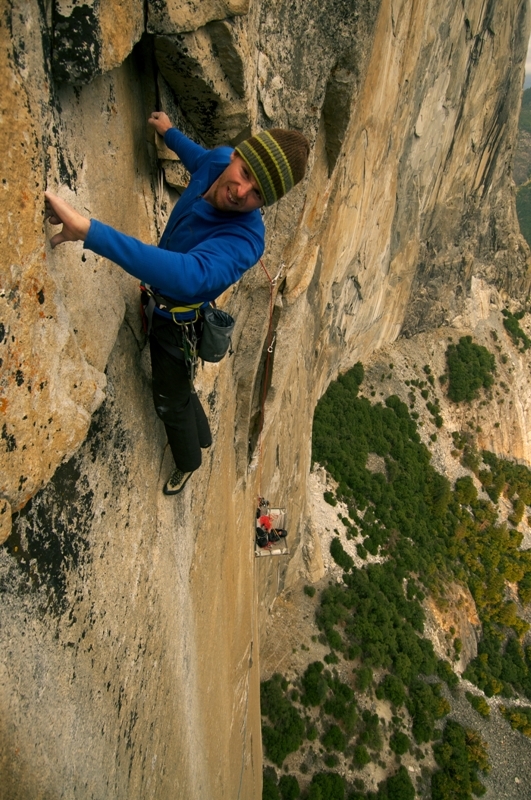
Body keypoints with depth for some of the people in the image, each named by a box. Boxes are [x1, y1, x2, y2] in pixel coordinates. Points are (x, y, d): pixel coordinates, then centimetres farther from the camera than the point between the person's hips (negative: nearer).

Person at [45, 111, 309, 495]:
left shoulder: (244, 239, -41)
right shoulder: (218, 160, -18)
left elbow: (190, 276, -61)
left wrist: (89, 230, -67)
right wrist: (170, 133, 24)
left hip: (176, 322, -8)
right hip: (157, 303, 8)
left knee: (171, 399, 16)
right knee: (176, 383, 30)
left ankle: (188, 461, 48)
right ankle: (201, 435, 59)